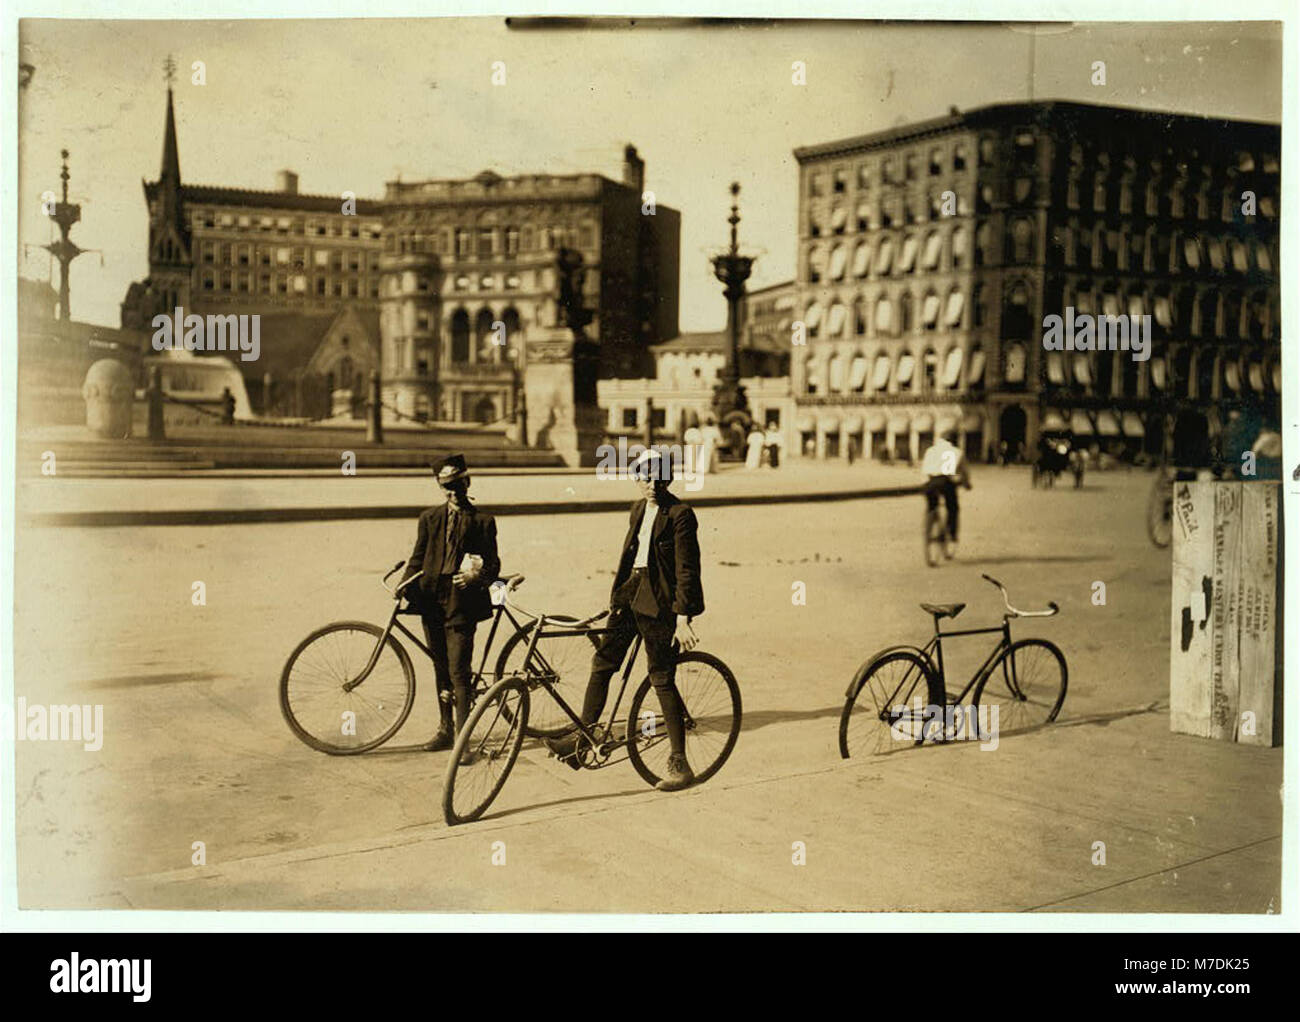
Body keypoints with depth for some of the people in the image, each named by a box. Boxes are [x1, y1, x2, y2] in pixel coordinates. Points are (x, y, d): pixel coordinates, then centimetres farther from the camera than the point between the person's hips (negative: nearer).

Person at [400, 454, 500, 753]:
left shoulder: (482, 521, 3)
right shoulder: (430, 518, 13)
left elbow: (492, 564, 0)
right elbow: (418, 558, 14)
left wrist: (477, 576, -20)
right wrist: (405, 584, -2)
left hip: (461, 602, -4)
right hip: (432, 600, 4)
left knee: (458, 671, -9)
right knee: (441, 669, 13)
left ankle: (462, 737, -5)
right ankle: (445, 729, 26)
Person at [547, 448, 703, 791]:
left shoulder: (679, 514, -12)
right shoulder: (638, 509, 12)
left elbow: (687, 570, -15)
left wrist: (682, 619, -18)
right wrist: (617, 596, 21)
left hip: (658, 600, -8)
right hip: (631, 590, 8)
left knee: (661, 679, -4)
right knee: (602, 662, 6)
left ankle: (679, 764, 5)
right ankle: (581, 739, 16)